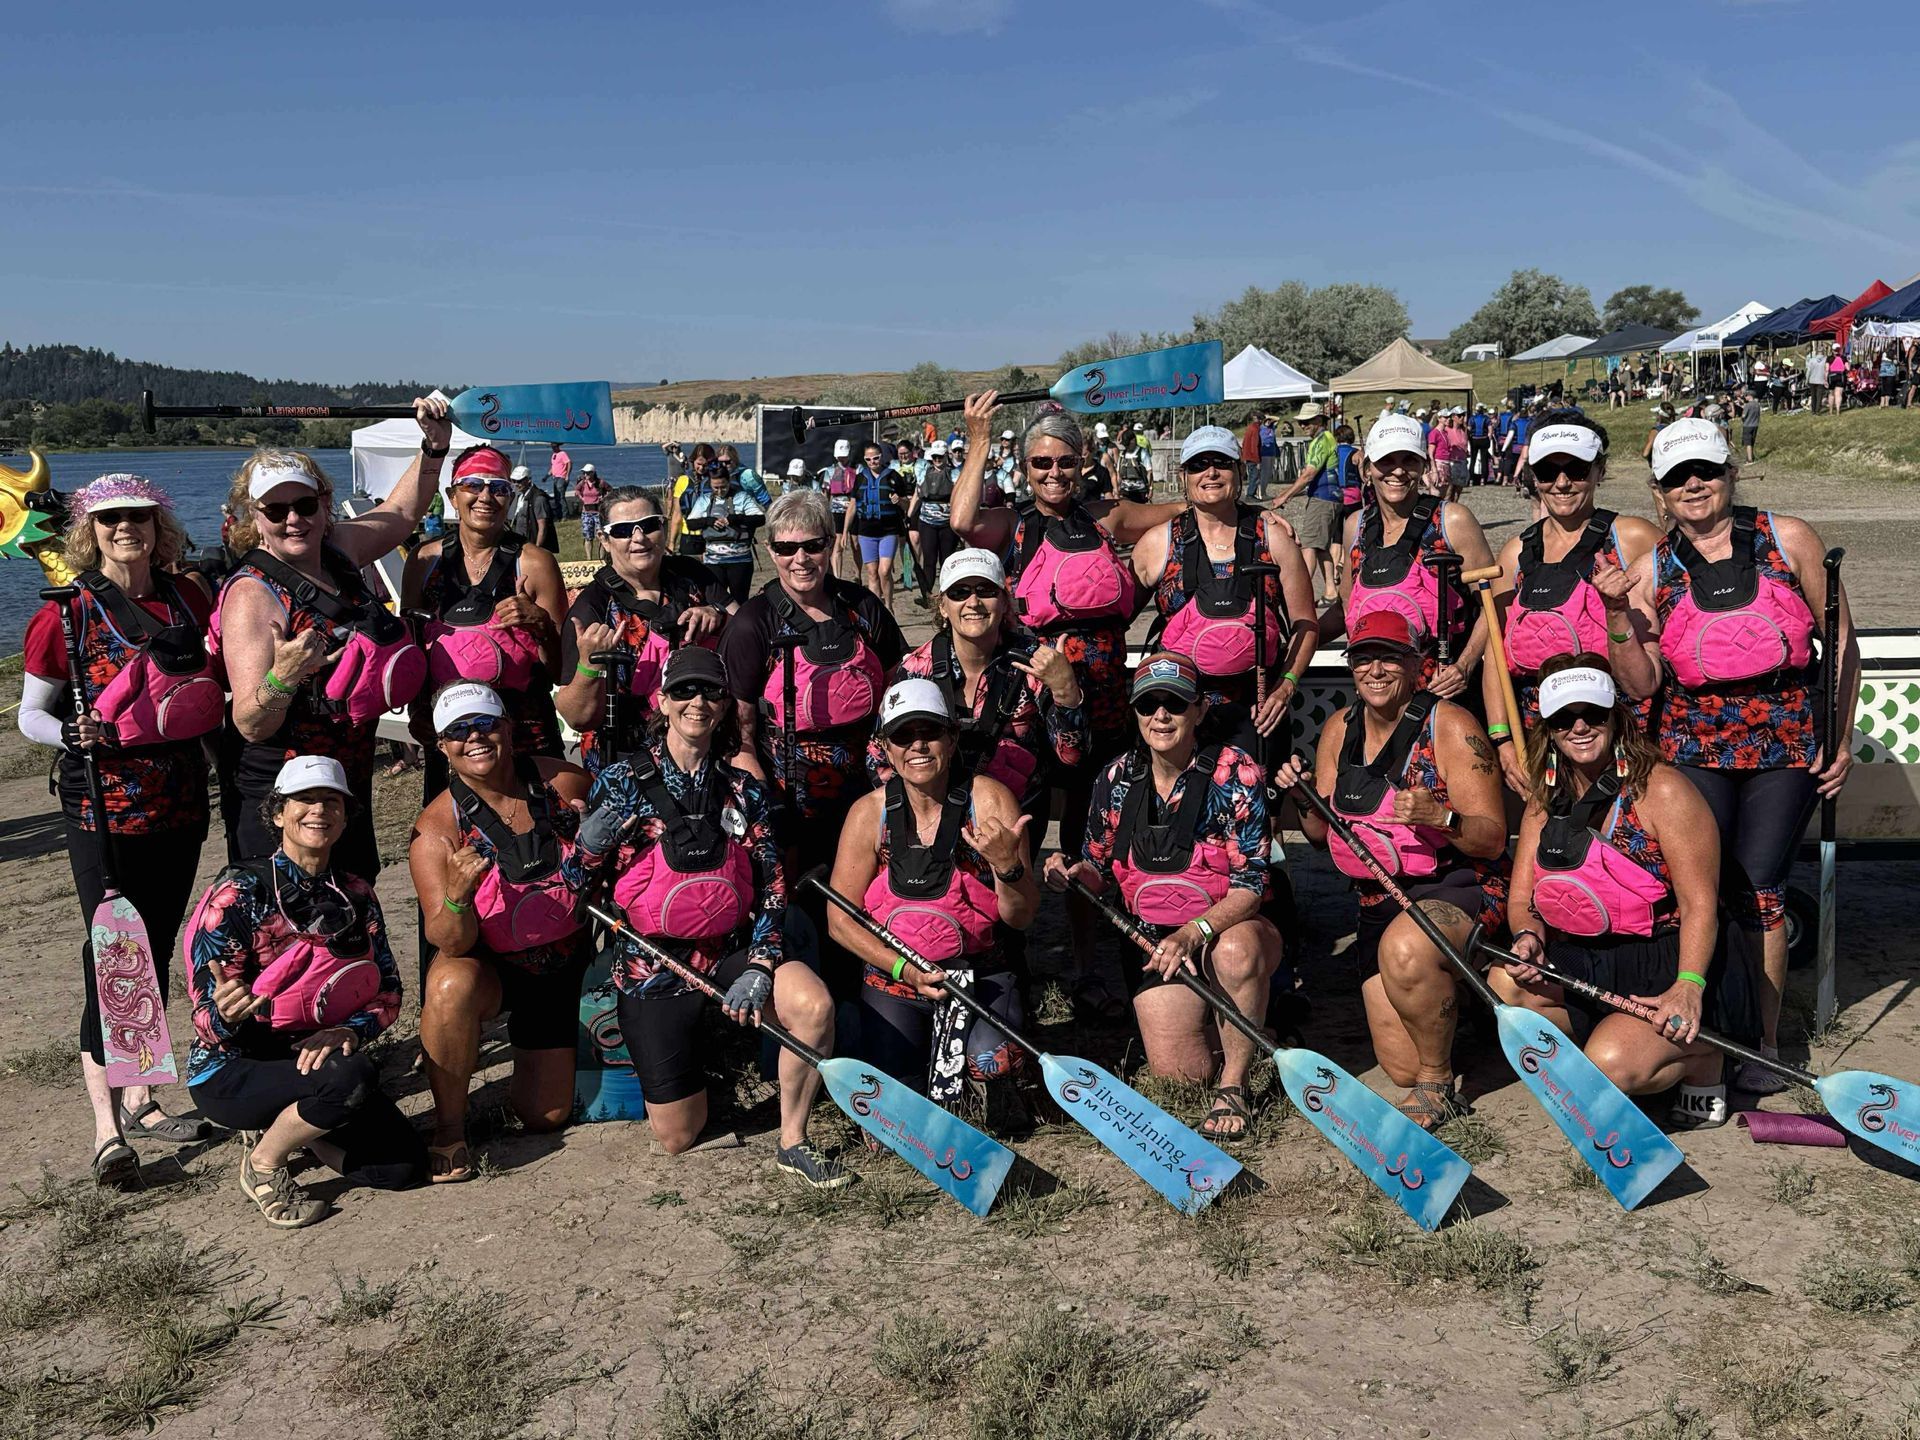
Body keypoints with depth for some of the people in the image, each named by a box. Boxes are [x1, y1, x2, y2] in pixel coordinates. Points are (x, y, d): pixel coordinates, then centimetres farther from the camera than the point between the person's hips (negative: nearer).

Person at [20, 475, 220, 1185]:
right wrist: (69, 735, -19)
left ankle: (140, 1098, 25)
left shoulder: (188, 597, 6)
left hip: (181, 804, 5)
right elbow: (29, 712, 0)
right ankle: (107, 1123, -1)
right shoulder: (69, 612, -6)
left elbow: (216, 685, 18)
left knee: (156, 951, 12)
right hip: (103, 809, -4)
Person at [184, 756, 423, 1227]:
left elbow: (388, 989, 3)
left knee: (404, 1166, -10)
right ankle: (263, 1164, -6)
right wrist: (226, 1014, -41)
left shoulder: (356, 895, 3)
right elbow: (208, 1019, -16)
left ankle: (282, 1124, 15)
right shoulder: (239, 892, -13)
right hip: (231, 1070, -6)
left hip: (313, 1059, 6)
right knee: (353, 1076, -34)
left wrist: (349, 1031, -19)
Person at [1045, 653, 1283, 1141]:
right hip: (1154, 936, 3)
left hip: (1229, 925, -3)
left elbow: (1250, 885, -17)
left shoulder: (1235, 774, -14)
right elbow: (1099, 869, 9)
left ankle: (1233, 1086, -16)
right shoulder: (1117, 780, -1)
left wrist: (1196, 931, -34)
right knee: (1180, 1073, -9)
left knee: (1237, 950, -40)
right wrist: (1074, 872, -16)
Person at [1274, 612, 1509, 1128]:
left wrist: (1438, 816, -35)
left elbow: (1493, 839, -16)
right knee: (1401, 1068, 4)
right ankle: (1444, 996, 40)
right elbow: (1322, 834, 10)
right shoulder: (1338, 730, 5)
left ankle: (1438, 1086, -15)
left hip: (1458, 888, -5)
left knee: (1404, 949, -40)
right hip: (1378, 903, 5)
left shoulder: (1449, 725, -12)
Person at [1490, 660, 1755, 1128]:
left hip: (1673, 967, -5)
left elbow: (1699, 904, -15)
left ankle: (1702, 1059, 3)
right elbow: (1521, 899, 7)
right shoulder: (1545, 801, 8)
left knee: (1611, 1065, -29)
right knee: (1503, 982, -23)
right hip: (1585, 966, 6)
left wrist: (1688, 986, -31)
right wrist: (1529, 936, -18)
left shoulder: (1662, 790, -10)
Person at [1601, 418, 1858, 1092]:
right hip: (1692, 749, 1)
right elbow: (1641, 684, -3)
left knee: (1757, 891, -2)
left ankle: (1763, 1041, 15)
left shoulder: (1789, 540, -1)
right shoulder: (1651, 570, 1)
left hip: (1787, 746, -1)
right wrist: (1617, 613, -16)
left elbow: (1841, 641, 6)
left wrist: (1842, 738, 3)